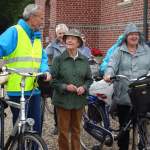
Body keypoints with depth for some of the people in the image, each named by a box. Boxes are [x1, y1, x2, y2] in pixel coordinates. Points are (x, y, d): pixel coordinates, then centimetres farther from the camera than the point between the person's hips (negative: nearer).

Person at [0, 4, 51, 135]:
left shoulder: (37, 36, 17)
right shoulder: (14, 32, -8)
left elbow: (43, 58, 14)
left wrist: (45, 71, -6)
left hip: (34, 89, 7)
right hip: (17, 90, -7)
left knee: (36, 126, 12)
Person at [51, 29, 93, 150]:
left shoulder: (84, 60, 5)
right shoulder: (58, 59, -4)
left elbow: (89, 79, 9)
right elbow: (53, 80, -4)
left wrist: (84, 87, -10)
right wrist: (65, 87, -18)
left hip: (79, 100, 3)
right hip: (63, 100, -2)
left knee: (76, 130, 12)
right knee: (63, 131, 3)